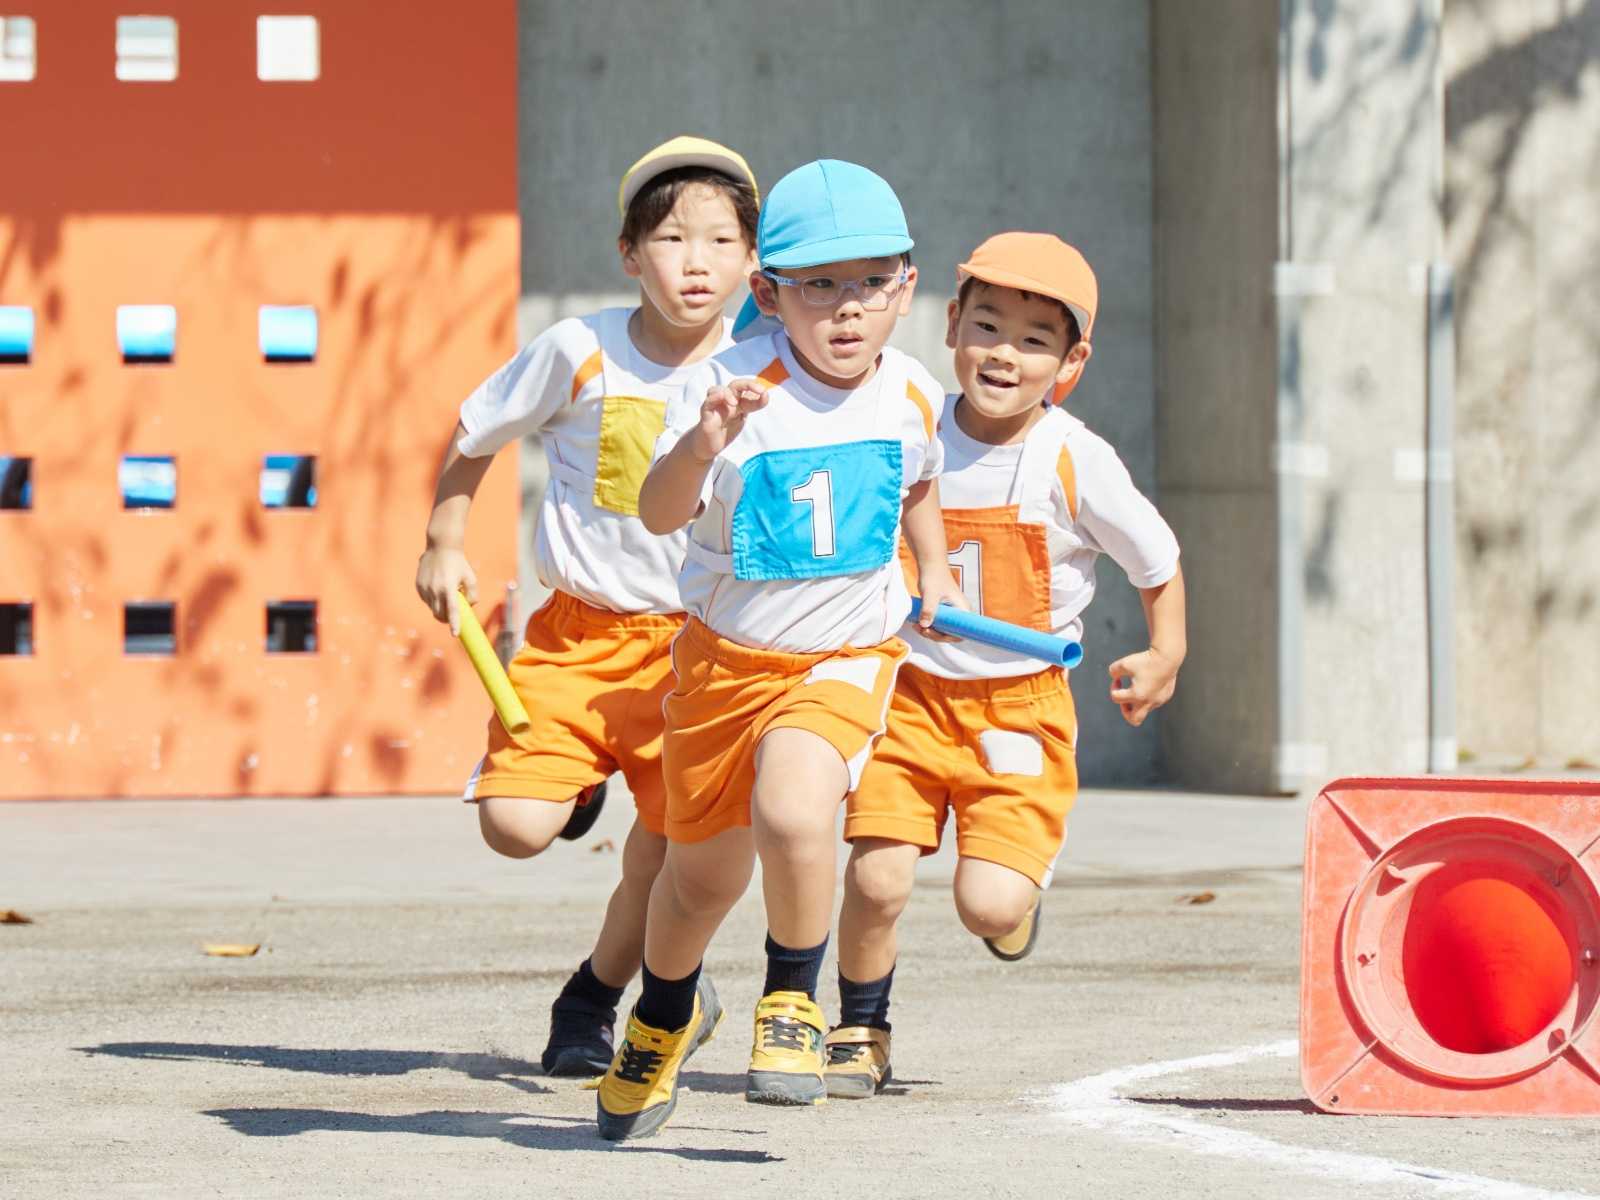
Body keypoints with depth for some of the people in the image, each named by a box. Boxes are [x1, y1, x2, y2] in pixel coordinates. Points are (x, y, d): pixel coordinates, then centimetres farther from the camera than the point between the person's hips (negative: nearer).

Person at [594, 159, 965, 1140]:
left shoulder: (911, 396, -7)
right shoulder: (739, 386, -20)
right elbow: (659, 513, -36)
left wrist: (934, 568, 8)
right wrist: (698, 449, -54)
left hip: (848, 654, 0)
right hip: (726, 654, 0)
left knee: (792, 815, -28)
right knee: (703, 875, 13)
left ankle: (795, 1000, -1)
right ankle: (665, 1014, 46)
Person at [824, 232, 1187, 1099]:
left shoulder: (1075, 461, -10)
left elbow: (1157, 562, 3)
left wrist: (1165, 655, -4)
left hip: (1021, 705, -2)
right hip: (912, 692, 2)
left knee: (987, 907, -12)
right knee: (876, 880, -10)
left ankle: (1020, 885, 26)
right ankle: (859, 1035, 16)